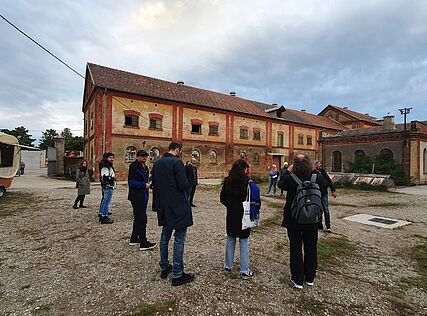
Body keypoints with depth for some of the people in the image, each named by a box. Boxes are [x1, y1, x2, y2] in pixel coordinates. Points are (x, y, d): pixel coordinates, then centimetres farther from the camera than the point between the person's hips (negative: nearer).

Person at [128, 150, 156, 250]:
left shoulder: (145, 167, 15)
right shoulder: (134, 166, -13)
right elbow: (131, 182, -20)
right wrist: (144, 185, -18)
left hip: (143, 197, 10)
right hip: (137, 197, -10)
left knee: (138, 218, 18)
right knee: (141, 219, -6)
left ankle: (134, 239, 31)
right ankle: (143, 243, 1)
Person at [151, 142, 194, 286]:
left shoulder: (157, 163, 7)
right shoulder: (177, 162, -16)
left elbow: (154, 183, 13)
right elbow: (183, 185, -20)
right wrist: (186, 182, 0)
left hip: (163, 206, 8)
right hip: (178, 206, -8)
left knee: (165, 235, 19)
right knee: (179, 238, 1)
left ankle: (164, 267, 32)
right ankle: (177, 274, 9)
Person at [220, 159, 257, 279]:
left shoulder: (228, 181, -3)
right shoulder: (248, 182, -15)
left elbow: (222, 198, 4)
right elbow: (256, 200, -12)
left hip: (231, 215, 4)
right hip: (244, 216, -3)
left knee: (230, 239, 16)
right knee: (243, 242, 7)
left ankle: (228, 265, 29)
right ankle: (245, 271, 14)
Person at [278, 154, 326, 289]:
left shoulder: (290, 179, -21)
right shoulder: (318, 178, -14)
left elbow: (280, 184, 1)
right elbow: (324, 183, 10)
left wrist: (287, 171, 8)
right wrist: (315, 171, 12)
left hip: (293, 221, -2)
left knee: (296, 249, 11)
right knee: (311, 249, 19)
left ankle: (297, 280, 22)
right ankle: (310, 278, 34)